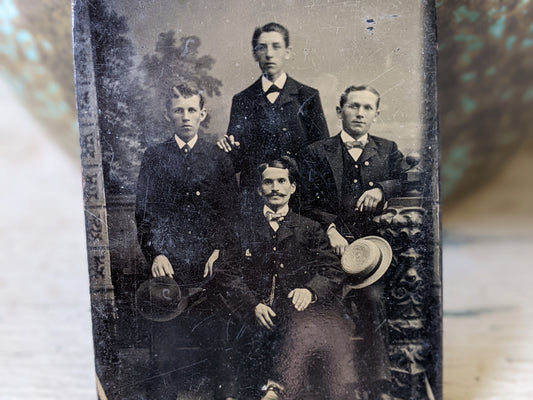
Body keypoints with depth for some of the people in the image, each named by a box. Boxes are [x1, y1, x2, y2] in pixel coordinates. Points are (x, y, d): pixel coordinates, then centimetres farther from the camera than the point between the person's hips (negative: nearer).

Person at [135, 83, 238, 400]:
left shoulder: (218, 158, 9)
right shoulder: (155, 157, 8)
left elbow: (231, 210, 6)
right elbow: (144, 211, 5)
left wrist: (219, 250, -5)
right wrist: (154, 254, -6)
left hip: (209, 261, 0)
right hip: (168, 261, 0)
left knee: (215, 329, 4)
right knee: (167, 331, 5)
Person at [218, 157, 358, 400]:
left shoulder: (309, 229, 16)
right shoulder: (243, 229, 16)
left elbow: (332, 270, 7)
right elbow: (229, 275, 8)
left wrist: (310, 290, -12)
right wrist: (254, 304, -8)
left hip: (300, 308, 1)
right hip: (260, 314, 0)